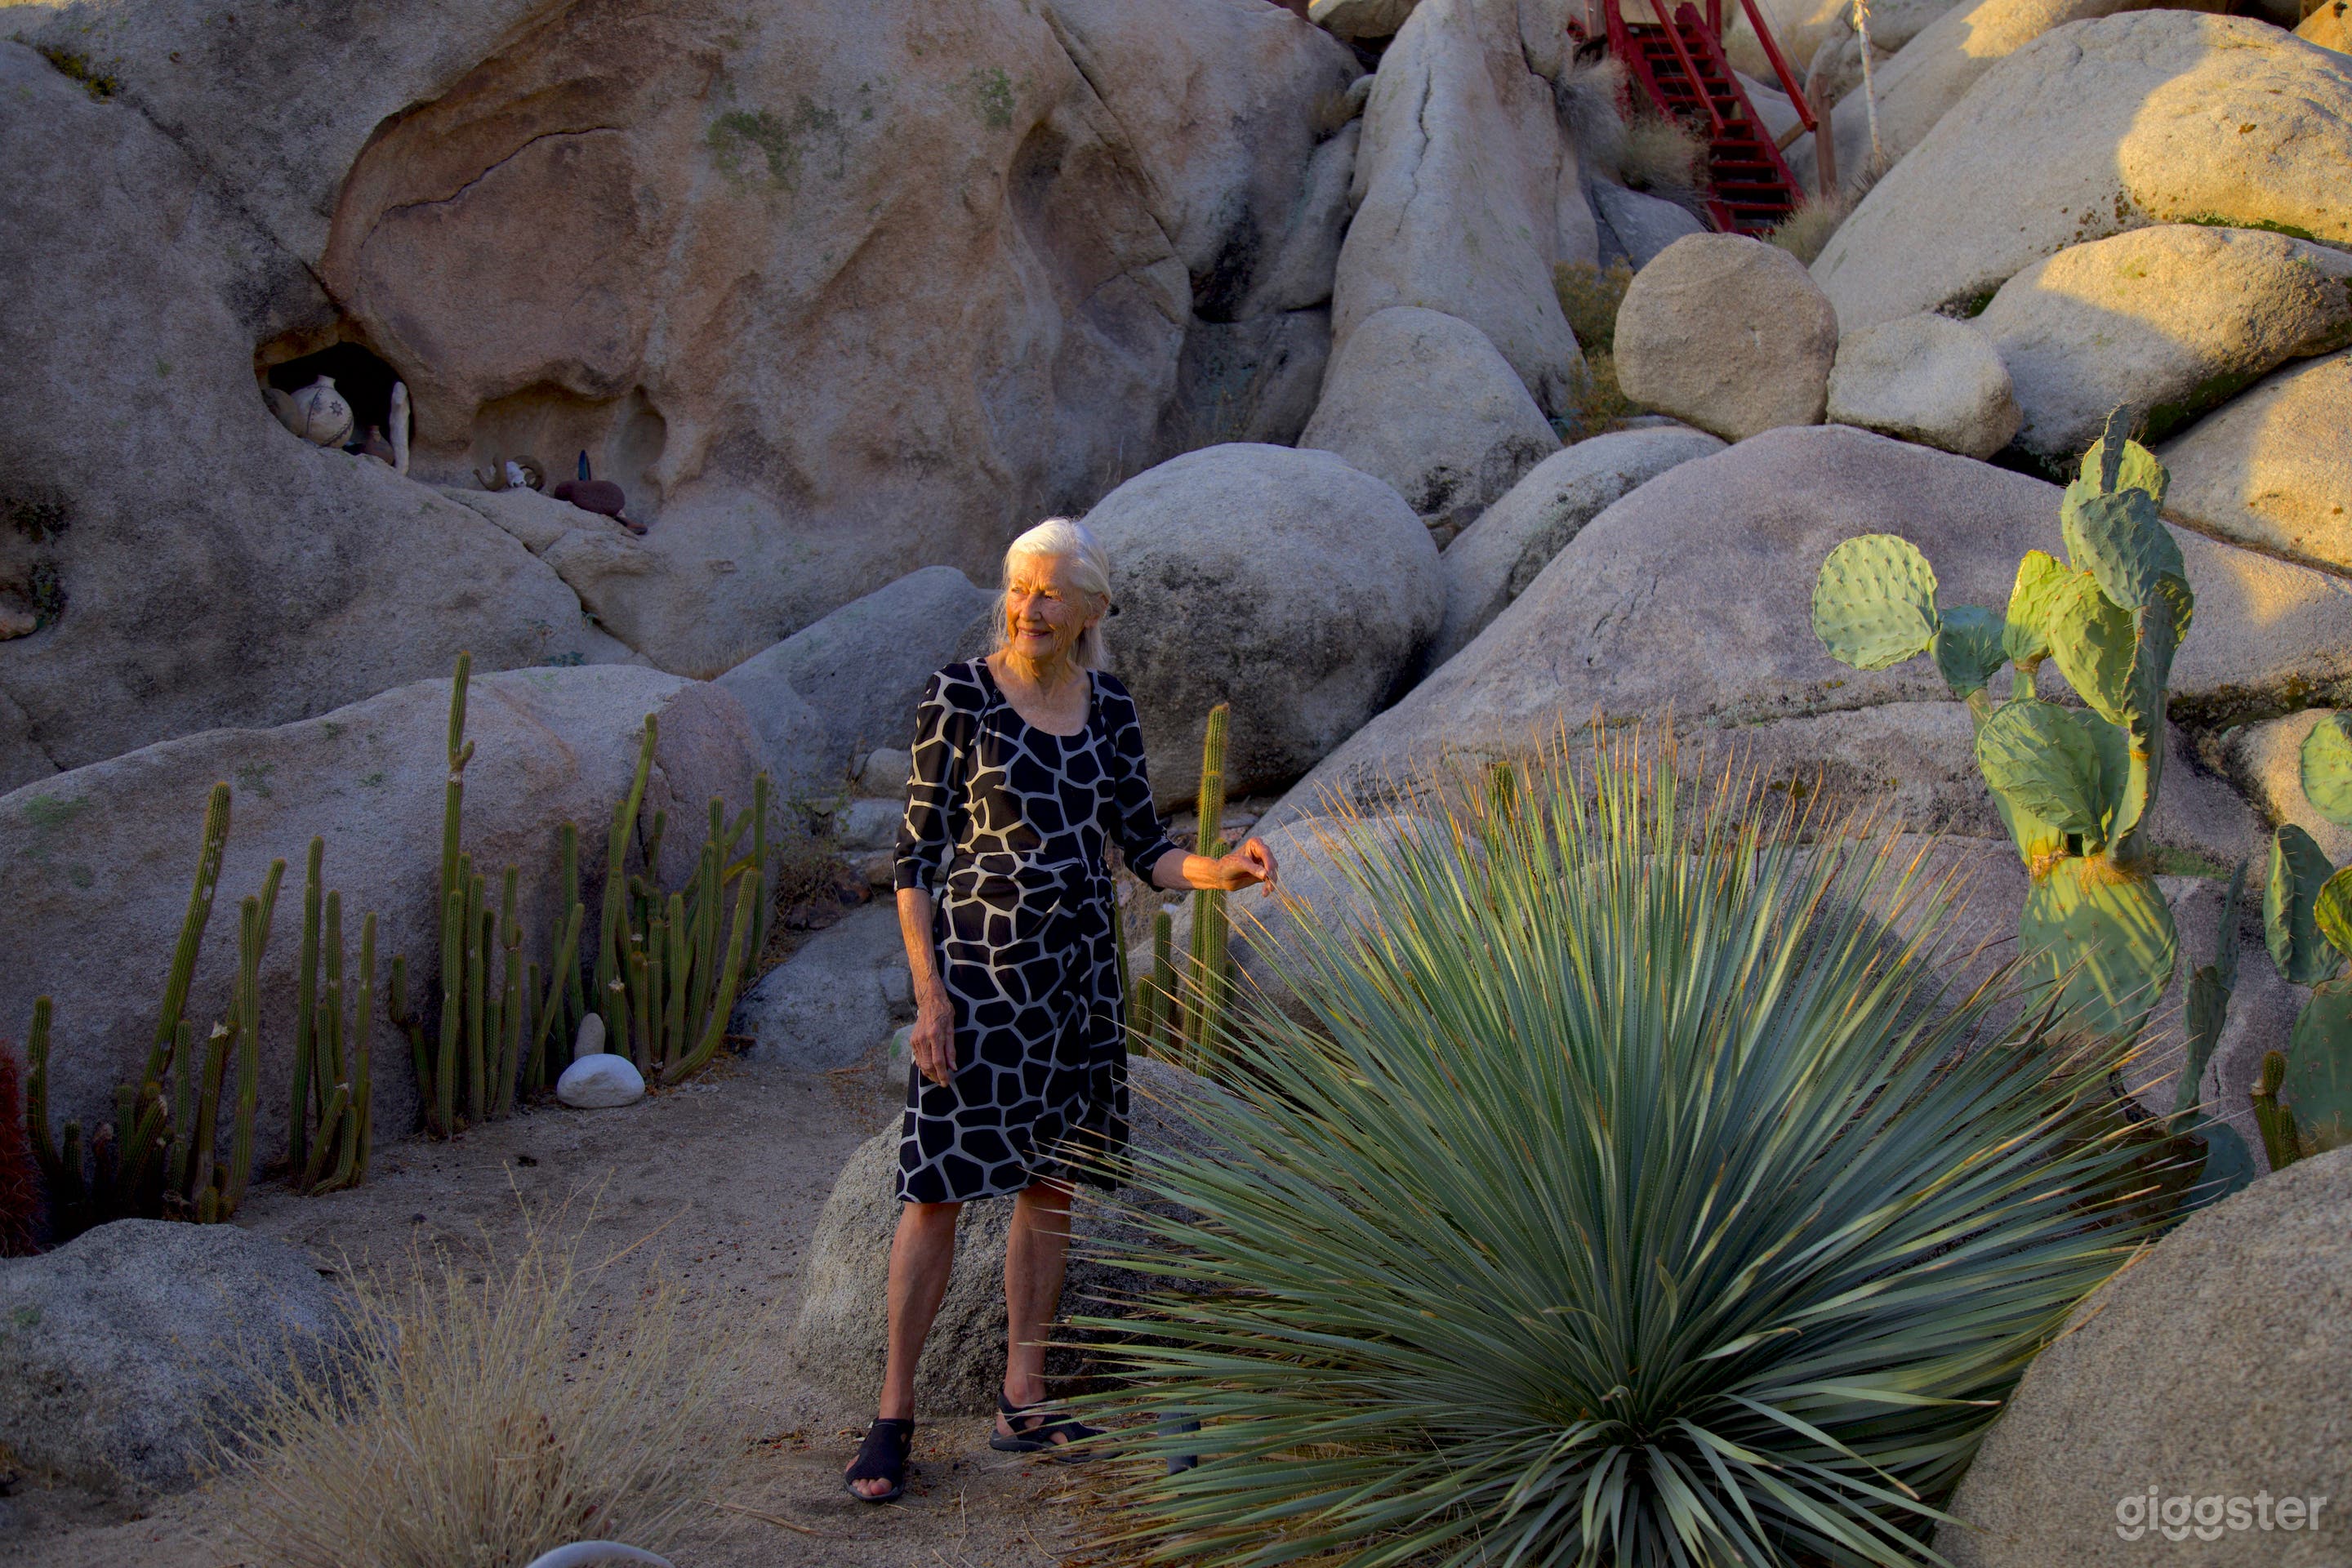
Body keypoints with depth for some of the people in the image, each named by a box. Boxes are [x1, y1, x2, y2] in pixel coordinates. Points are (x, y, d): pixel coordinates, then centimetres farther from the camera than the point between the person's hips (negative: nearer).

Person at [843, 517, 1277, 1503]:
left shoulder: (1109, 708, 5)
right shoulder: (959, 696, -8)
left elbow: (1143, 848, 9)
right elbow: (916, 854, -7)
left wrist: (1223, 871, -12)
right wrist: (928, 995, -13)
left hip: (1078, 968, 5)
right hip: (979, 965, -5)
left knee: (1051, 1179, 8)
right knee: (939, 1185, -6)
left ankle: (1022, 1404, 18)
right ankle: (894, 1414, 4)